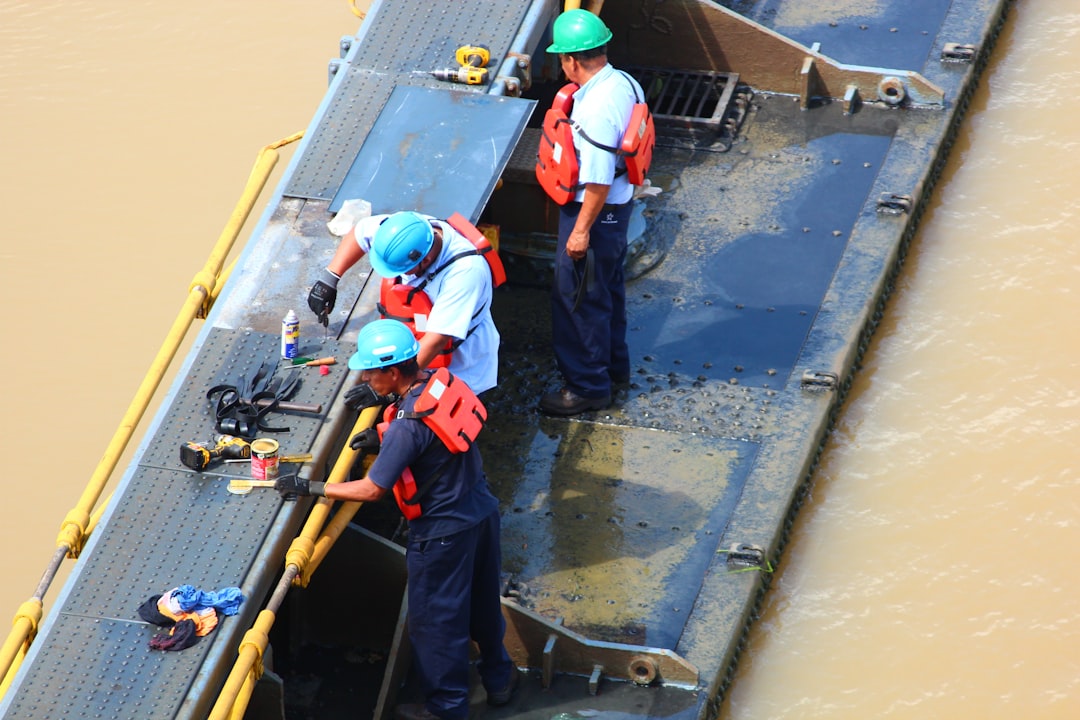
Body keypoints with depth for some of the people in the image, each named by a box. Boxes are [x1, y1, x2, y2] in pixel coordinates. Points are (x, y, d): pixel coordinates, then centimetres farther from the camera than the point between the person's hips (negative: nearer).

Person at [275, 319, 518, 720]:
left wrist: (310, 488, -20)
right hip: (482, 510, 8)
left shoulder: (407, 425, -32)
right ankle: (498, 678, 46)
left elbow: (372, 490, -27)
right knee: (482, 603, 27)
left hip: (443, 533, -8)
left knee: (434, 620, 12)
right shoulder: (441, 381, -8)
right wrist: (381, 438, 3)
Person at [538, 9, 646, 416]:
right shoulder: (624, 84, -3)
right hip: (619, 201, 10)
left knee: (578, 297, 5)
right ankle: (614, 363, 43)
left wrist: (581, 231, -20)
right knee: (608, 286, 26)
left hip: (594, 212, -10)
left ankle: (587, 386, 17)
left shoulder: (596, 111, -32)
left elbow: (598, 181, -28)